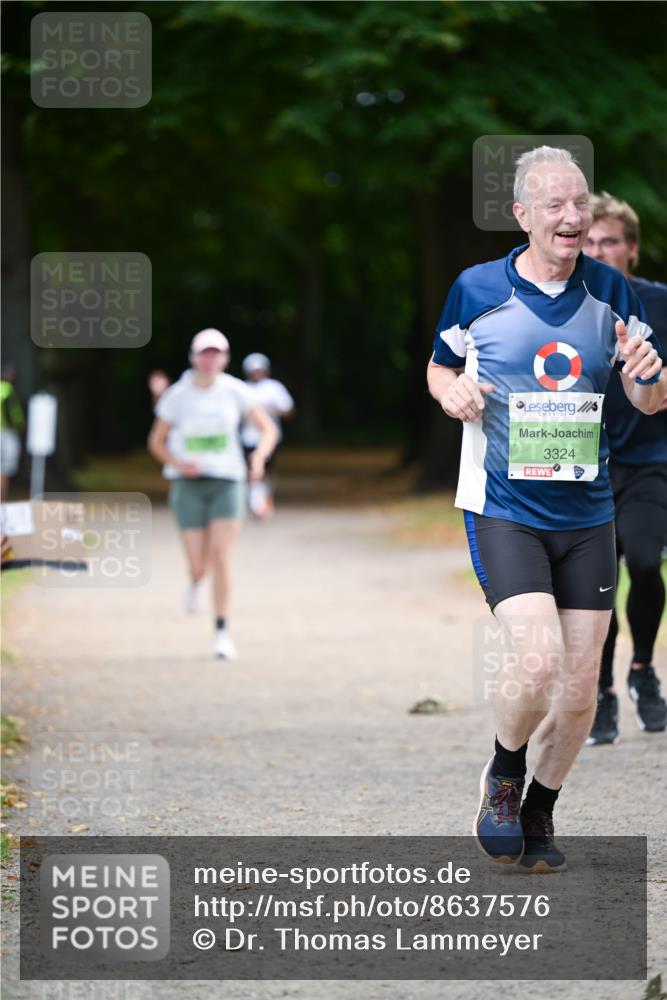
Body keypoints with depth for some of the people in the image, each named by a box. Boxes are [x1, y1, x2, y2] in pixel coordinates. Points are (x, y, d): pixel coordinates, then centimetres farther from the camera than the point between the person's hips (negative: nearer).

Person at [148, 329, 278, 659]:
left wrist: (260, 455, -18)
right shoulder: (177, 396, -2)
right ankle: (195, 581, 36)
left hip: (227, 482, 0)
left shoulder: (234, 391, -2)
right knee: (199, 566, -4)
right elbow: (156, 442, 6)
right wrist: (178, 464, -13)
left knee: (220, 559, -14)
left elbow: (268, 428, 3)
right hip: (189, 485, 0)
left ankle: (222, 631, -2)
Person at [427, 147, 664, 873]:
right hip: (503, 510, -3)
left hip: (587, 514, 3)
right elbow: (439, 367, 13)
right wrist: (452, 392, -10)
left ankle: (539, 813, 25)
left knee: (580, 684, 3)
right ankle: (502, 777, 8)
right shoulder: (476, 289, -4)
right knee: (538, 659, -21)